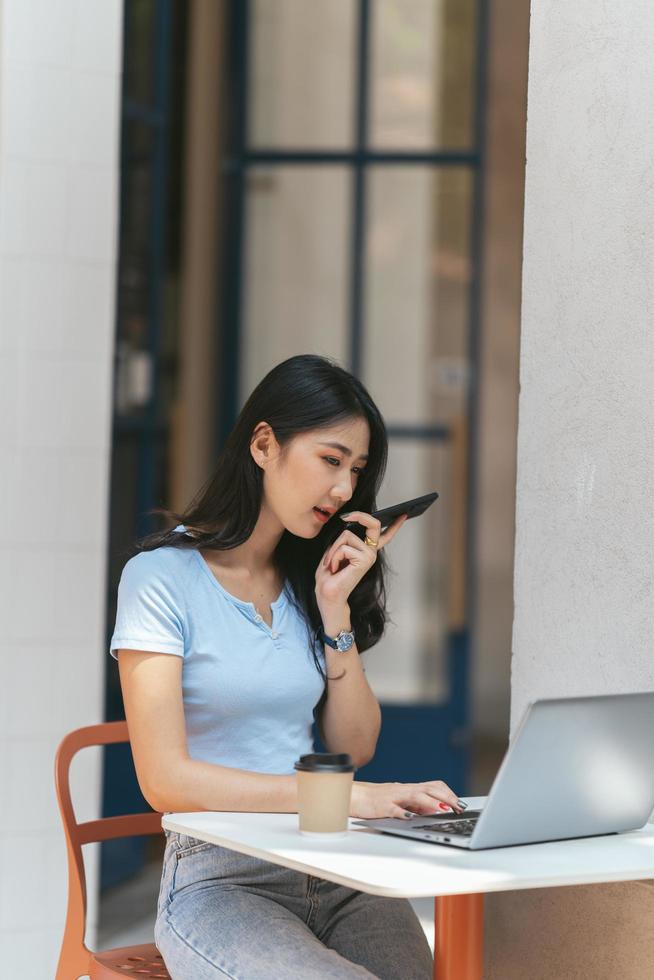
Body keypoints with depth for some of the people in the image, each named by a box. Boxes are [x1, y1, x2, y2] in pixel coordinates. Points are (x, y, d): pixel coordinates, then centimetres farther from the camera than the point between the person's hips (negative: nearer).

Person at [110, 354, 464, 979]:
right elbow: (166, 781, -13)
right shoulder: (162, 577, -5)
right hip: (219, 880, -5)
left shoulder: (313, 582, 15)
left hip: (335, 873, 5)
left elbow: (354, 748, 12)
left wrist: (335, 610, 2)